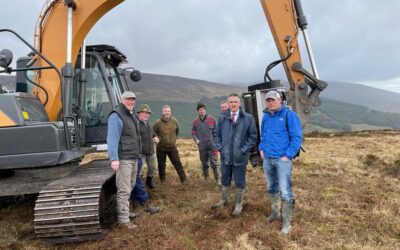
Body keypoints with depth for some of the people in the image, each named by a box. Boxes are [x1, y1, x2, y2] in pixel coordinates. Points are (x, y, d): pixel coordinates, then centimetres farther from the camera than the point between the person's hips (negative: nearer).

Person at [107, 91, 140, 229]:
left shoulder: (132, 115, 16)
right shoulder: (116, 116, -12)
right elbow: (112, 138, -20)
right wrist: (114, 158, -27)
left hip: (133, 158, 9)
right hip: (123, 159, -9)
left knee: (129, 187, 18)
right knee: (123, 190, -5)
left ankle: (125, 211, 32)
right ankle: (123, 219, 2)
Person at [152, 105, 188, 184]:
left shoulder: (174, 121, -3)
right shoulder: (157, 122, -11)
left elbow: (177, 131, 16)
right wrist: (157, 139, 1)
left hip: (172, 147, 1)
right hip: (161, 148, -1)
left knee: (178, 163, 1)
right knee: (161, 165, 9)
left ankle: (184, 180, 8)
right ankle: (162, 181, 24)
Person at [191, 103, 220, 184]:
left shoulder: (212, 119, -2)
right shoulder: (195, 121, 3)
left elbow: (216, 131, 1)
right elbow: (193, 133, 9)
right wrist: (196, 139, -10)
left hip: (212, 146, -2)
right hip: (202, 146, 2)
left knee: (214, 163, -3)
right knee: (204, 164, 14)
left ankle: (218, 180, 6)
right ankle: (206, 178, 30)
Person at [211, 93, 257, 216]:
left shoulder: (248, 118, -7)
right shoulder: (222, 117, 1)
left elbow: (253, 137, -4)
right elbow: (217, 135, 8)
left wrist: (243, 150, -11)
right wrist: (220, 148, -3)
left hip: (240, 157, -3)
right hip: (225, 156, 3)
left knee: (240, 182, 12)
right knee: (225, 180, 20)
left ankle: (238, 204, 30)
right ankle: (223, 200, 41)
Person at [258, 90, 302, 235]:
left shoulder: (288, 115, -8)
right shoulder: (266, 116, 12)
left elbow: (297, 137, -11)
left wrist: (288, 155, -15)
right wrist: (261, 149, 10)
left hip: (282, 159, -6)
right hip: (267, 159, 6)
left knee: (285, 192, -4)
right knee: (271, 188, 18)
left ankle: (286, 222, 9)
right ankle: (275, 212, 36)